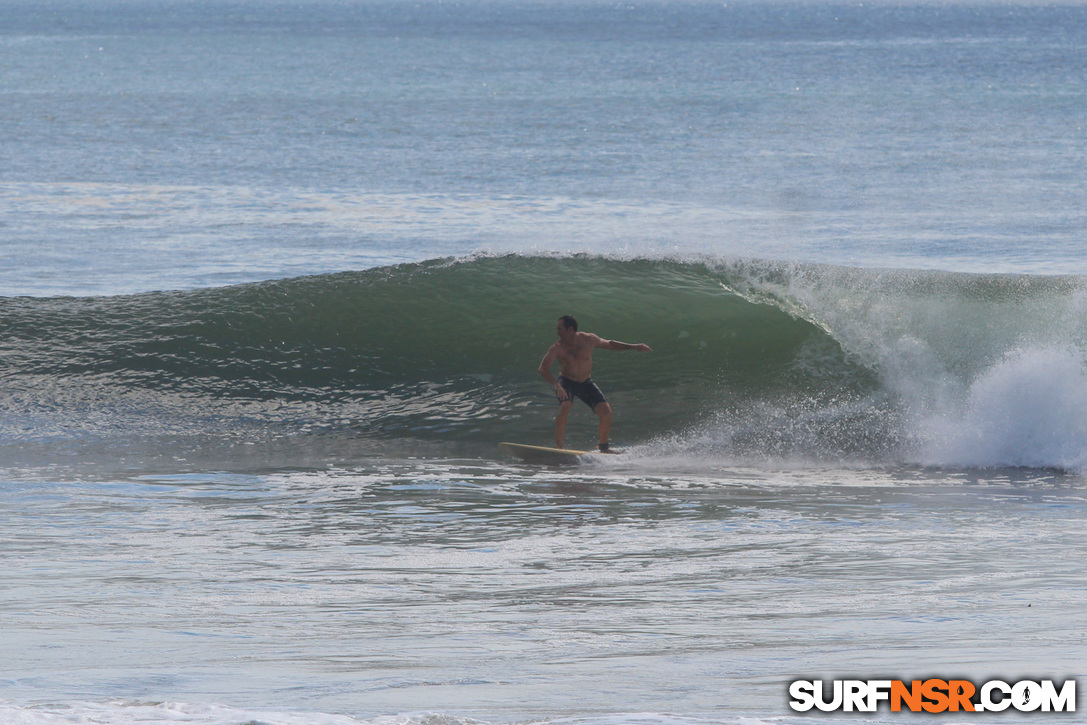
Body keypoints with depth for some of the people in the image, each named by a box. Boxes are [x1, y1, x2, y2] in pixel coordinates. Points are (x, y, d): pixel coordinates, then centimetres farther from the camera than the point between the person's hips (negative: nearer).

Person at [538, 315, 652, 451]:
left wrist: (633, 347, 8)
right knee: (565, 407, -32)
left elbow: (609, 344, 8)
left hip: (586, 383, 3)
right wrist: (556, 384, -43)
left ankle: (603, 448, 9)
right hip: (567, 382, -3)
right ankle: (558, 447, -27)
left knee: (606, 413, -9)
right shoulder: (558, 348, -18)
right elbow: (543, 368, -27)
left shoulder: (589, 340, -10)